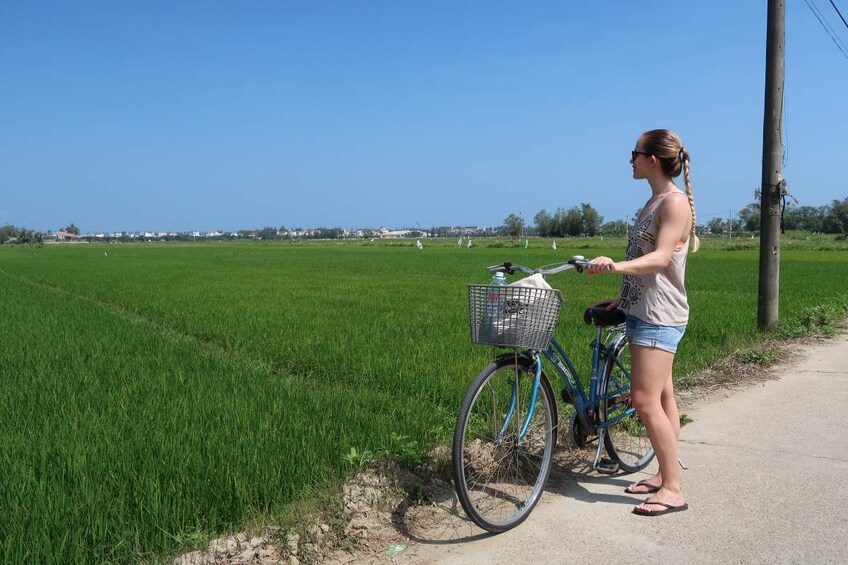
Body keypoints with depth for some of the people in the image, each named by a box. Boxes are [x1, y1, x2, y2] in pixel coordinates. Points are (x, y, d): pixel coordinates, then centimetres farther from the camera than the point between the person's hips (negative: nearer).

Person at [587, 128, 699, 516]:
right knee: (662, 397, 14)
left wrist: (616, 266, -42)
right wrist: (623, 298, 25)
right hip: (643, 310, 10)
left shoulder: (676, 201, -13)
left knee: (645, 400, -12)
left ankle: (673, 490, -3)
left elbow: (660, 258, -26)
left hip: (660, 315, -10)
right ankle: (664, 475, 23)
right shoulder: (653, 202, 16)